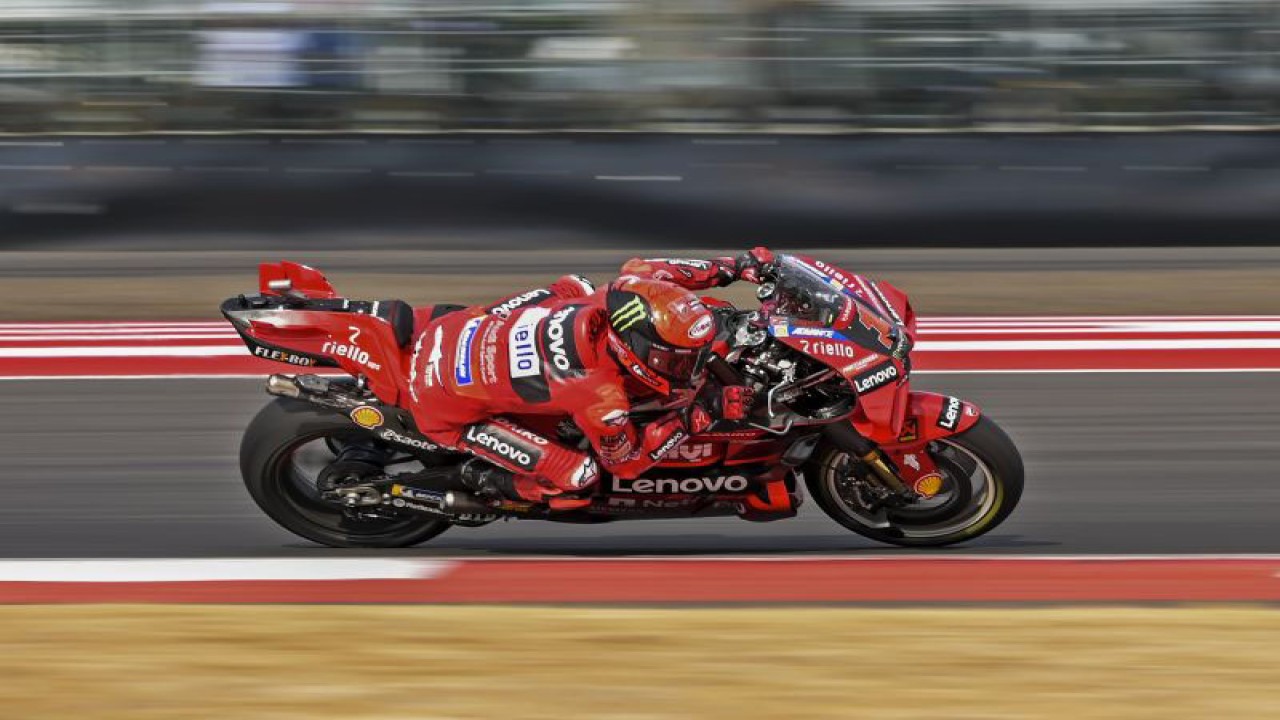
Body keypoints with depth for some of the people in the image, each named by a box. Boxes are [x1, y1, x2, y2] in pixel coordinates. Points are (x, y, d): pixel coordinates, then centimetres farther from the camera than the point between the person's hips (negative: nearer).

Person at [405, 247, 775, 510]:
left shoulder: (607, 300, -18)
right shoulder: (602, 398, -31)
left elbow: (638, 268, 8)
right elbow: (626, 461, -10)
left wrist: (730, 268, 3)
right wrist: (697, 414, -16)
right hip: (444, 407, -7)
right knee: (577, 477, -12)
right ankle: (485, 480, 12)